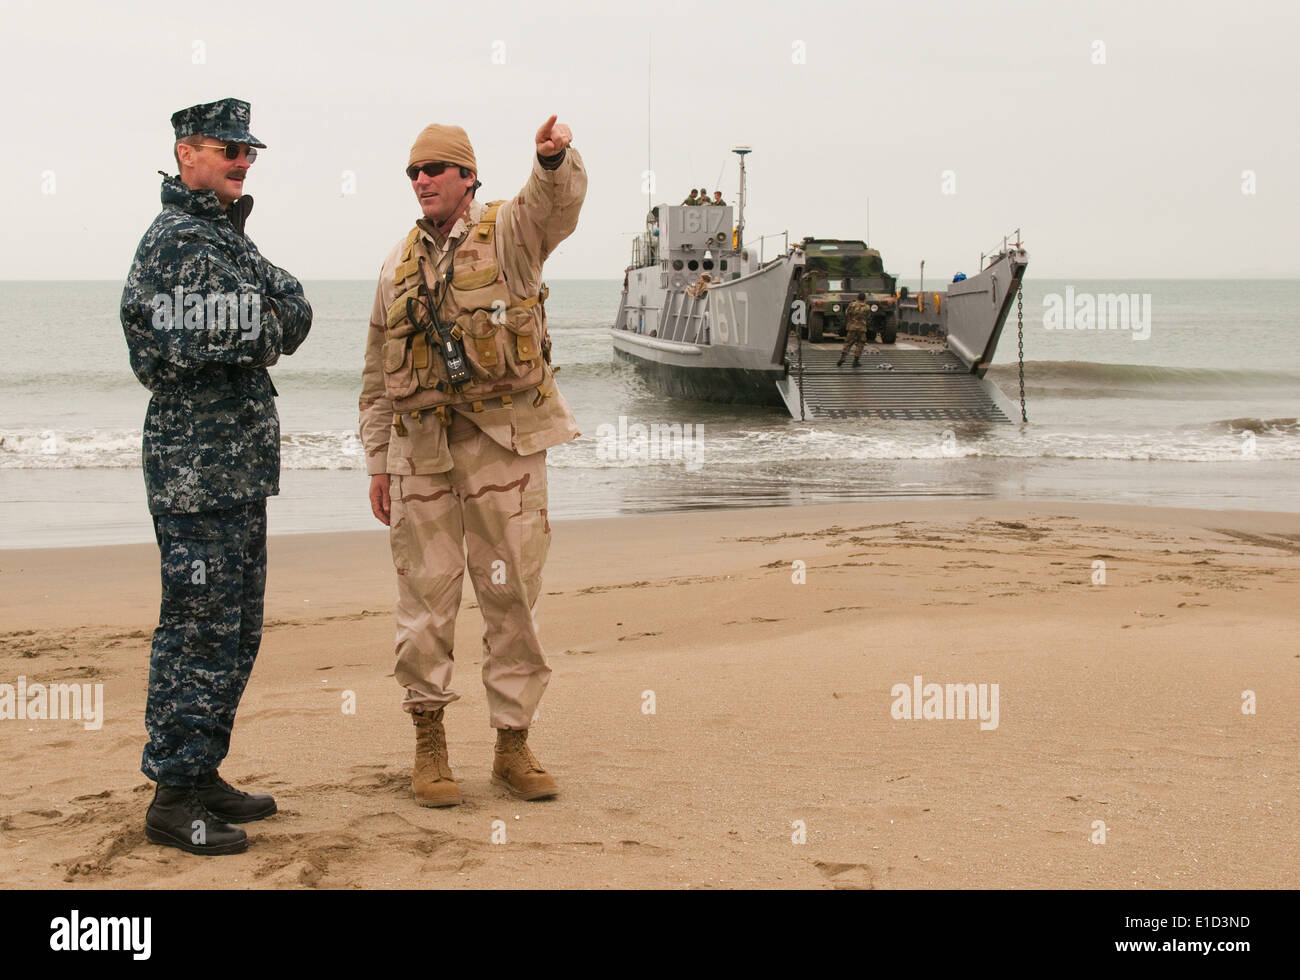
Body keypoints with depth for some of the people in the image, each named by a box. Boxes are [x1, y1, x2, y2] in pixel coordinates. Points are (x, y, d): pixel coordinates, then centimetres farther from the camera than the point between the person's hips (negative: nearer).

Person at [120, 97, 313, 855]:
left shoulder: (232, 239, 18)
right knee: (199, 628, -6)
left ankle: (203, 773, 25)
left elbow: (296, 319, 10)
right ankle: (173, 799, 2)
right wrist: (258, 332, -7)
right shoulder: (175, 241, -12)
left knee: (237, 628, 15)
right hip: (196, 469, -10)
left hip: (242, 465, 10)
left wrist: (258, 322, -9)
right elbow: (164, 351, -22)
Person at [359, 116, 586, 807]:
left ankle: (513, 747, 13)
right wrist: (376, 461, 11)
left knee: (512, 595, 2)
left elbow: (558, 202, -21)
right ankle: (429, 744, 13)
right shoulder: (398, 265, 14)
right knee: (425, 596, 2)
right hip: (422, 446, 3)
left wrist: (554, 157, -44)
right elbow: (377, 375, 16)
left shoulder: (509, 232, 3)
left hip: (504, 440, -3)